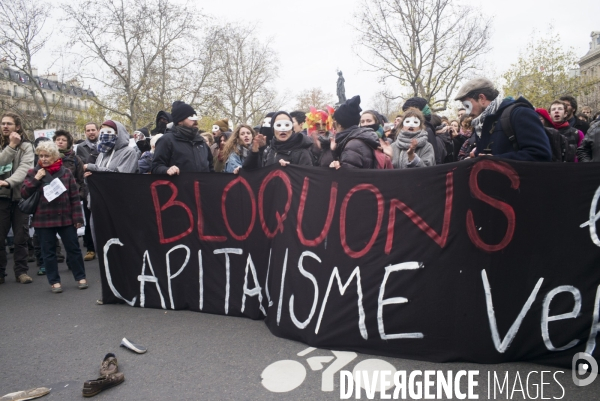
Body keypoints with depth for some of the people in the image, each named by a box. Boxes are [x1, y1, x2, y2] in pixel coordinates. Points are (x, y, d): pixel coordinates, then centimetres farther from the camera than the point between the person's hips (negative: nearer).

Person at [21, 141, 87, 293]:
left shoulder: (65, 172, 1)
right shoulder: (33, 173, 2)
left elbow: (75, 196, 1)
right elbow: (24, 194, -3)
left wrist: (77, 217, -4)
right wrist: (36, 179, -14)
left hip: (66, 217, 0)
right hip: (43, 219, 1)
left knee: (73, 248, 6)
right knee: (48, 251, 7)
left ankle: (81, 277, 19)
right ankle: (54, 281, 18)